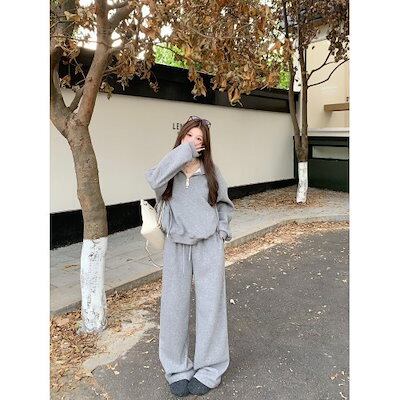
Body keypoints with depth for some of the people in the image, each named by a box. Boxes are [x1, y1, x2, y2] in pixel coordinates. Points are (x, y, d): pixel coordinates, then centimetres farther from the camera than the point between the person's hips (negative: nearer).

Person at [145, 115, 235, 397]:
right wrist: (184, 152, -22)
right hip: (177, 246, 1)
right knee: (175, 306, 8)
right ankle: (177, 369, 27)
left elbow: (225, 204, 13)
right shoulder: (169, 170, -2)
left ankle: (209, 369, 24)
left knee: (210, 305, 6)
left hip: (209, 245, 0)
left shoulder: (211, 172, 0)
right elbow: (155, 180, -27)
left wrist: (222, 229, -2)